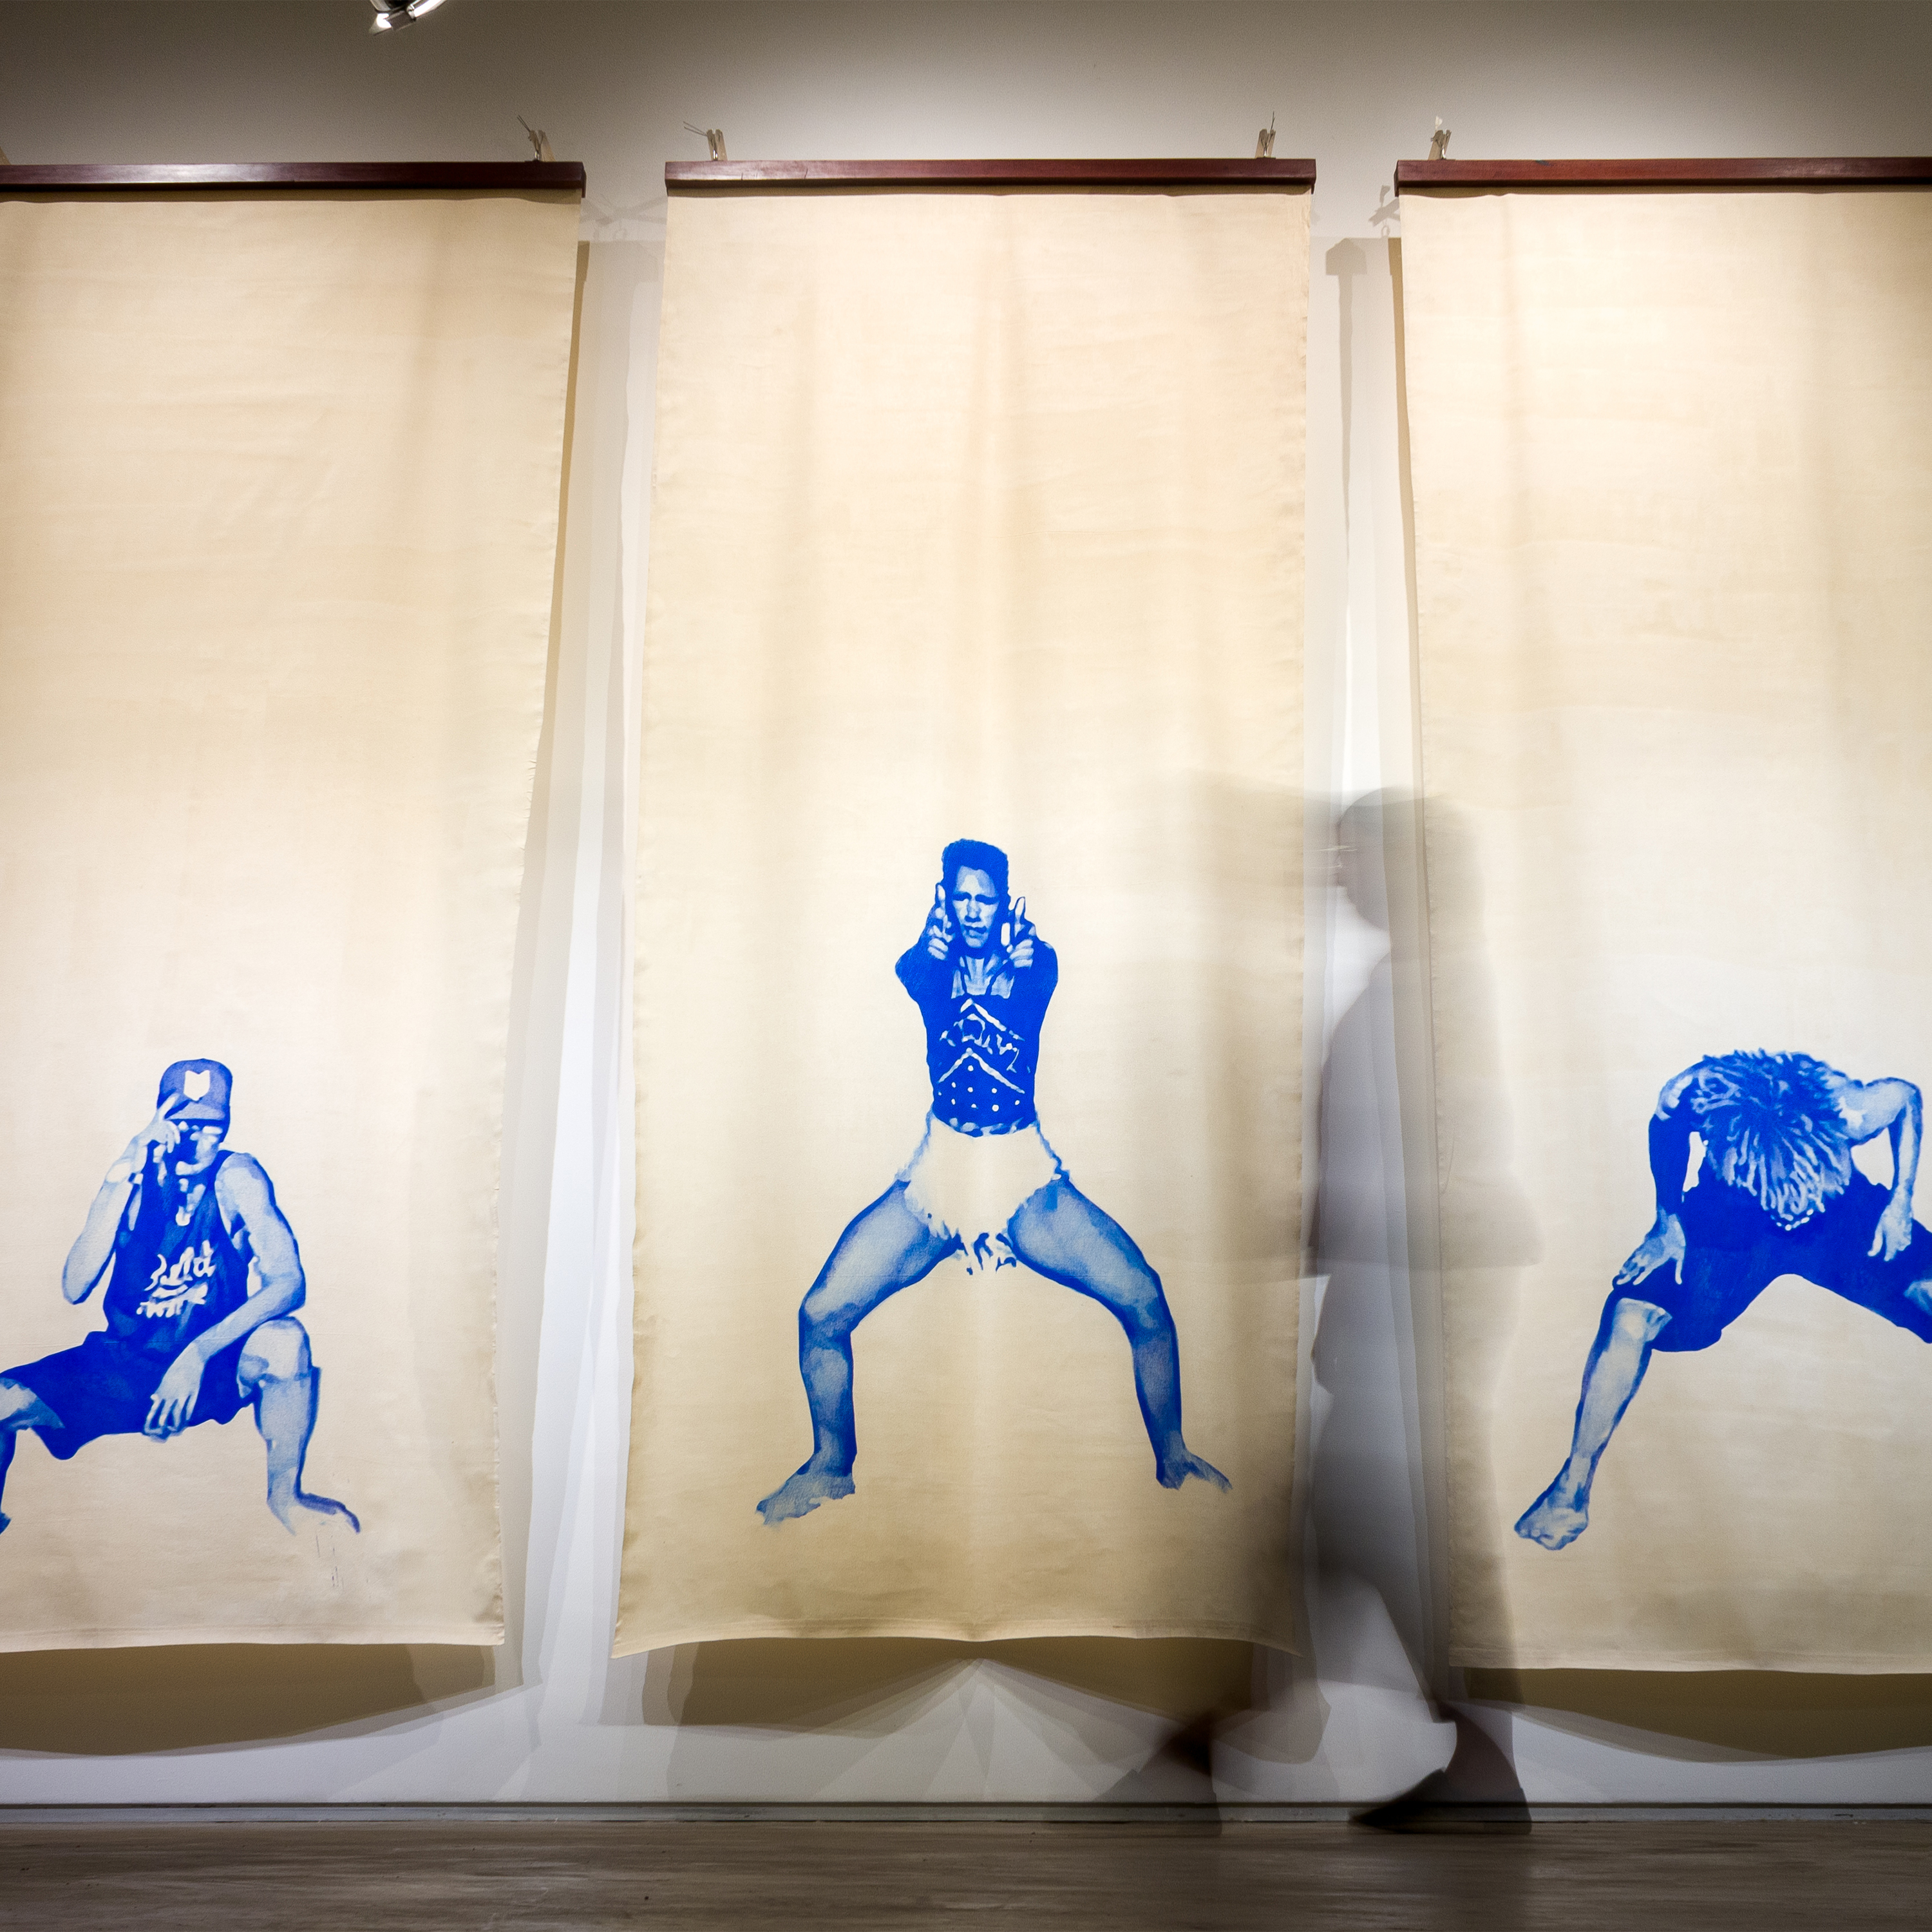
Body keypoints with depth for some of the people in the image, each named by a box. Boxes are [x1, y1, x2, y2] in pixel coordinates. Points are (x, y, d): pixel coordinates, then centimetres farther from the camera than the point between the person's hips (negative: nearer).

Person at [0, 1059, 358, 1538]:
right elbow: (74, 1288, -19)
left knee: (284, 1339, -34)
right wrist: (122, 1176, -29)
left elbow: (289, 1281, -23)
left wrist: (198, 1354, -34)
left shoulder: (236, 1178, -13)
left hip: (215, 1369, -2)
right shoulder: (134, 1180, -8)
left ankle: (284, 1496, -10)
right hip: (125, 1368, 3)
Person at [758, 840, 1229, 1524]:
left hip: (1025, 1173, 0)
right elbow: (914, 978, -22)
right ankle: (831, 1463, 15)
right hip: (937, 1168, 1)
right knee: (822, 1314, -12)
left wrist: (1023, 958, -46)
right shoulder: (930, 961, 3)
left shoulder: (1035, 959, 1)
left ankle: (1171, 1454, 10)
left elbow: (1036, 988, -23)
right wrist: (934, 944, -44)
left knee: (1144, 1298, -15)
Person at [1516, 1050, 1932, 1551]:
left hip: (1844, 1210, 2)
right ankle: (1573, 1488, -11)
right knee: (1631, 1313, -22)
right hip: (1728, 1220, -1)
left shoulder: (1849, 1112, -35)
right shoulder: (1695, 1095, -37)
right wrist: (1668, 1221, -8)